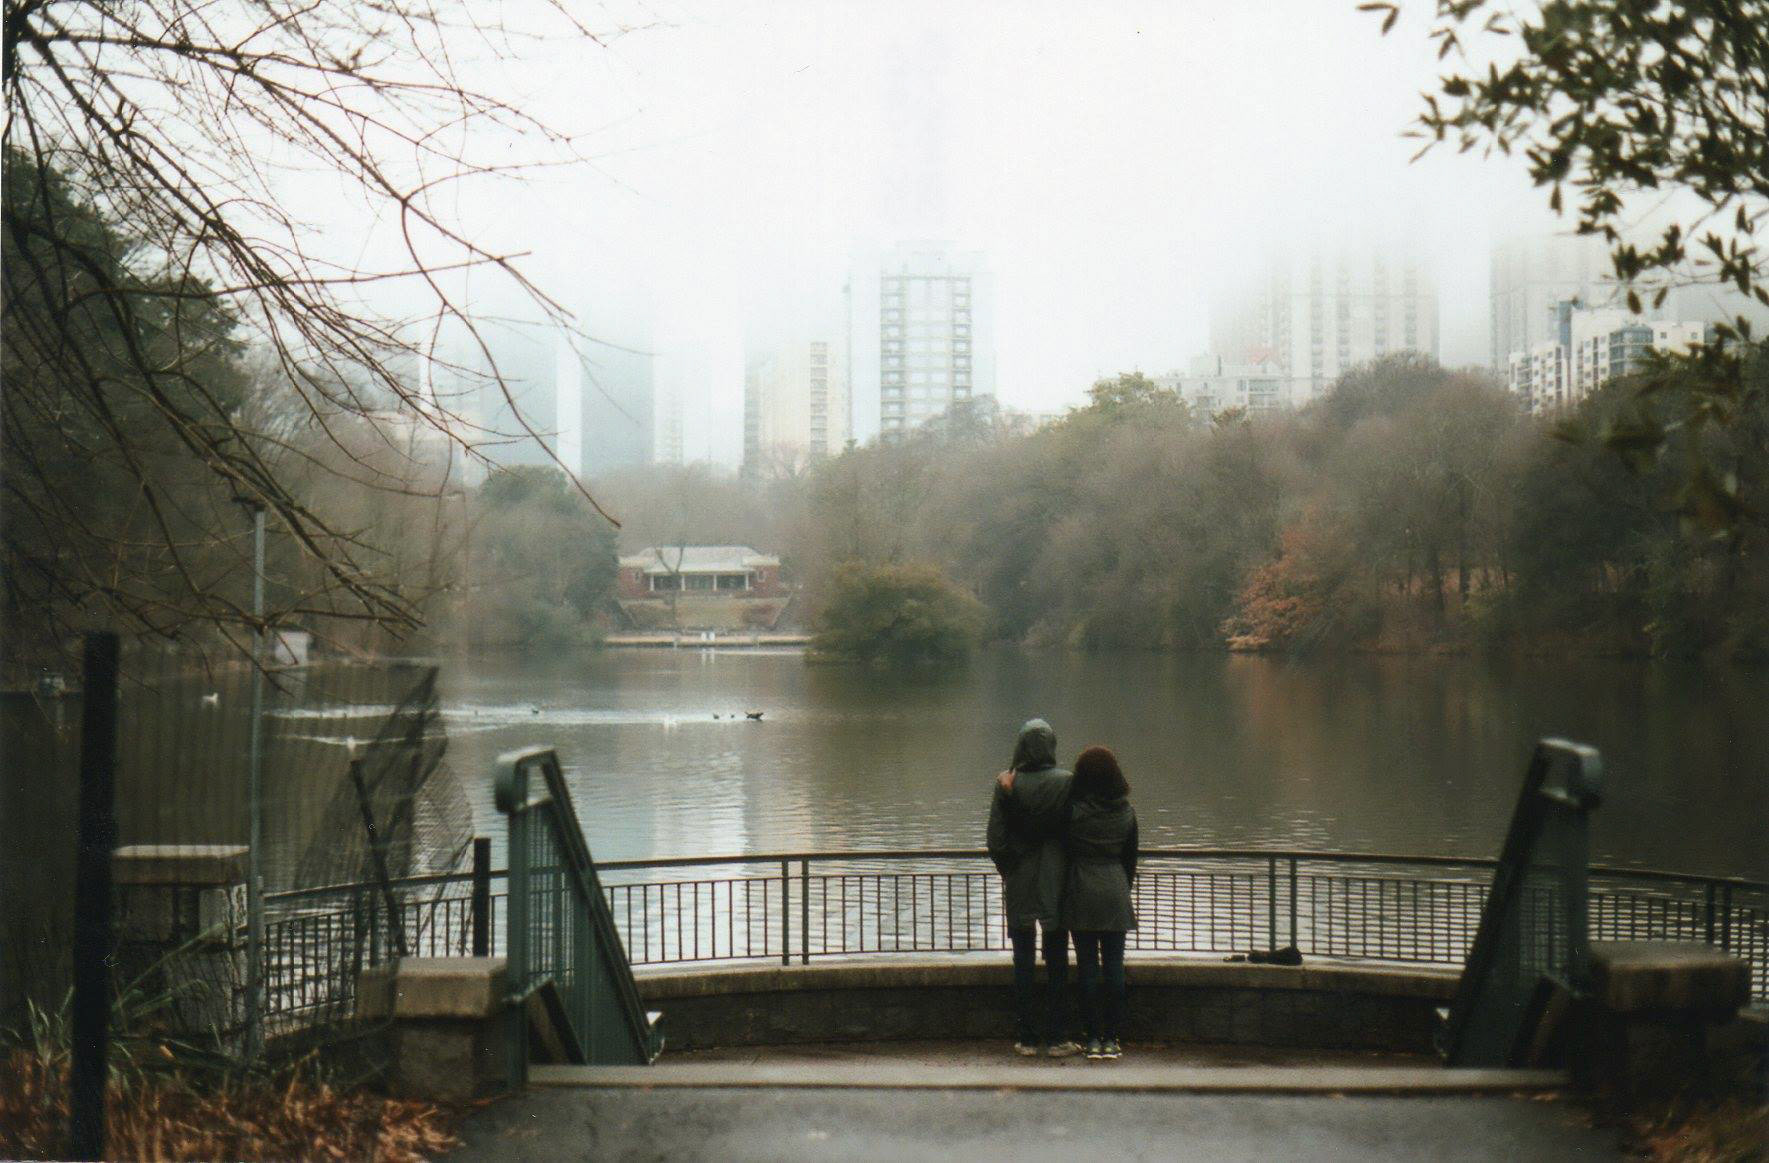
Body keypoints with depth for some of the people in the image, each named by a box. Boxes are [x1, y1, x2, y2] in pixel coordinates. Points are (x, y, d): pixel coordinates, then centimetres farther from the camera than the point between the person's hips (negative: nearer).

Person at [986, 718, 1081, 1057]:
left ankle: (1026, 1038, 7)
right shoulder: (1066, 783, -7)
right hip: (1057, 884, 0)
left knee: (1023, 962, 7)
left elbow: (996, 841, -6)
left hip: (1019, 886, 0)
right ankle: (1056, 1038, 7)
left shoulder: (1005, 785, -7)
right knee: (1057, 962, 7)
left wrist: (1008, 870, 10)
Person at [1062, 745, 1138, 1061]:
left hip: (1082, 892, -3)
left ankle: (1093, 1037, 2)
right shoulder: (1126, 812, 3)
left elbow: (1064, 851, -2)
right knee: (1114, 964, 5)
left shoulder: (1075, 810, -10)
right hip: (1115, 892, 3)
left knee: (1087, 965, 2)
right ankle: (1112, 1037, 5)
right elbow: (1131, 857, 11)